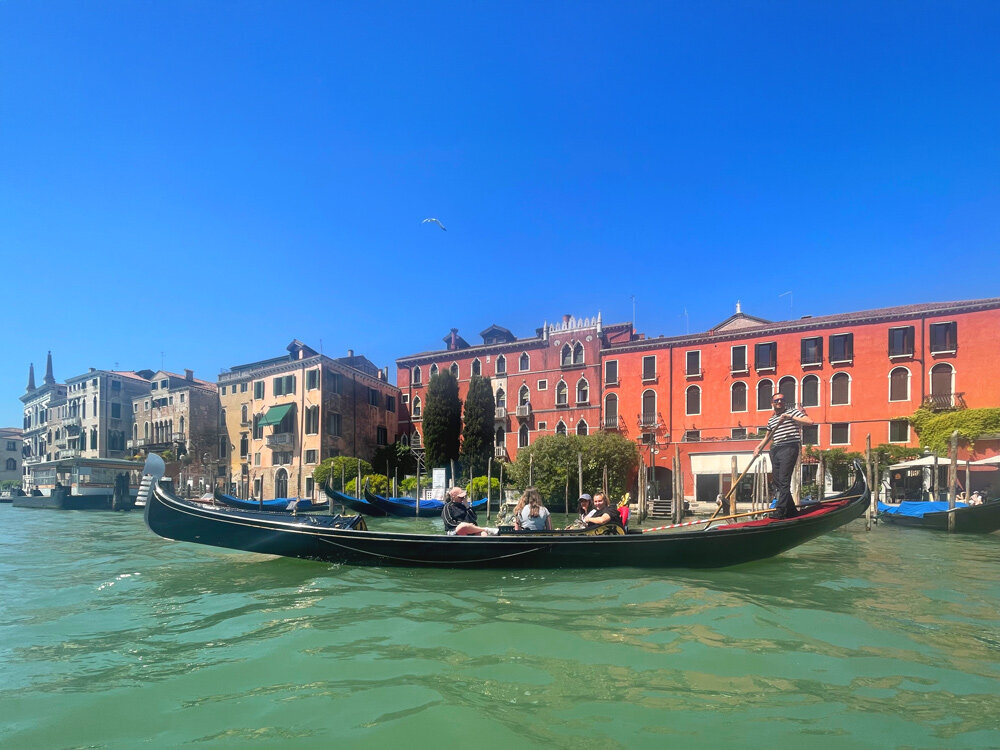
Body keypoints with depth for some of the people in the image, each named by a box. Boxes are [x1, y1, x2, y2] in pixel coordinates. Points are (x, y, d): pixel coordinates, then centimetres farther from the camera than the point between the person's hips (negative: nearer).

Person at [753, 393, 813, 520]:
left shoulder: (792, 411, 3)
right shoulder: (771, 419, 20)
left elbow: (810, 421, -11)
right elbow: (767, 436, 31)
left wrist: (790, 417, -17)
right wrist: (758, 447, 19)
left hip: (789, 448, -7)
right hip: (775, 450, 7)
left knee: (784, 480, -13)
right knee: (777, 482, 6)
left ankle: (780, 511, -15)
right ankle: (791, 511, 15)